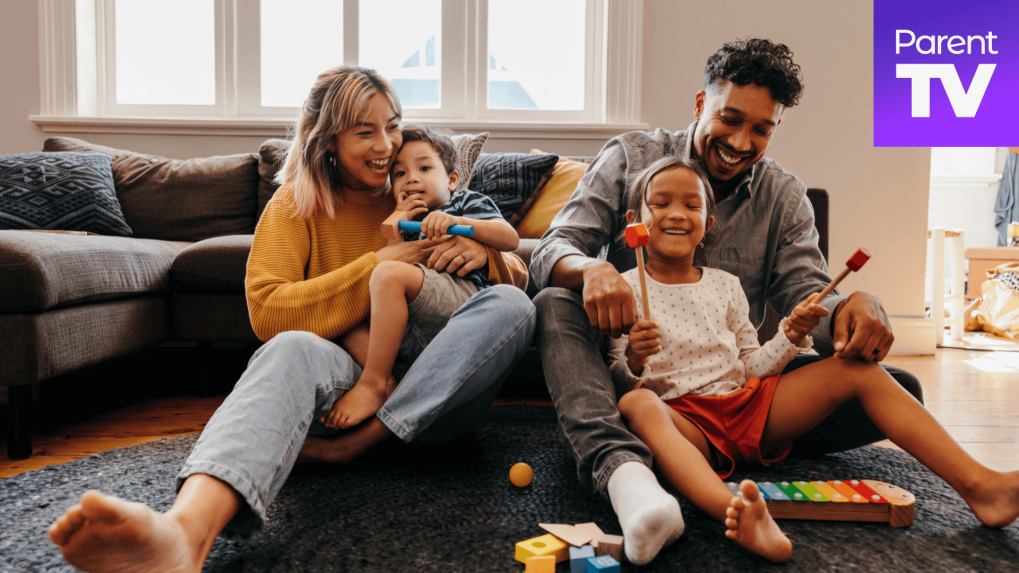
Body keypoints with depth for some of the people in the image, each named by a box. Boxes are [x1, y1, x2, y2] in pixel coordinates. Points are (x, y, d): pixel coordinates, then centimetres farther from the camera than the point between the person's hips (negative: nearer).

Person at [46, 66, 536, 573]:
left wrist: (481, 251, -6)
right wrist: (375, 265, -12)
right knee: (294, 349, -36)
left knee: (511, 304, -23)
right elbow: (267, 313, -8)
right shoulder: (294, 207, 7)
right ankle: (188, 526, -64)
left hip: (432, 394, 3)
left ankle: (355, 442, -28)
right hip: (342, 379, -2)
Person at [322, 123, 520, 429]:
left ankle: (372, 386, -28)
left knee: (390, 274, -28)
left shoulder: (466, 202, 20)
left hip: (465, 294, -6)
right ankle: (390, 389, -30)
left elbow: (510, 239, 0)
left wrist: (457, 221, -13)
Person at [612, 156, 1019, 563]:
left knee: (857, 367, -9)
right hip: (684, 417, -5)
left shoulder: (725, 286, 15)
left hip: (746, 406, 5)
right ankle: (736, 515, -66)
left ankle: (977, 485, -16)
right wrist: (632, 362, -24)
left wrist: (789, 337, -1)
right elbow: (615, 383, -2)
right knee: (636, 405, -40)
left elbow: (749, 369, 16)